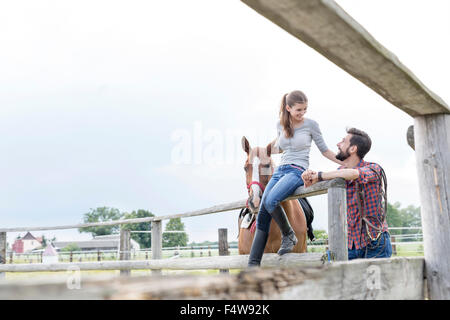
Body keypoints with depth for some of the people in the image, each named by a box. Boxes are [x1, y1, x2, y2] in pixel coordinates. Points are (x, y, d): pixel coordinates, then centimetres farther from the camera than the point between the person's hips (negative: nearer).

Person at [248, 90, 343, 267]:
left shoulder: (311, 124, 0)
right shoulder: (281, 125, 12)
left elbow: (324, 150, 8)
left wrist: (345, 163, 2)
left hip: (298, 171, -5)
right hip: (280, 170, 5)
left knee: (270, 201, -31)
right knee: (262, 213, -8)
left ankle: (289, 235, -5)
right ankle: (253, 263, -6)